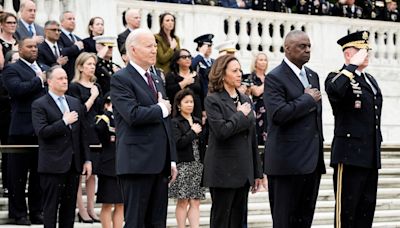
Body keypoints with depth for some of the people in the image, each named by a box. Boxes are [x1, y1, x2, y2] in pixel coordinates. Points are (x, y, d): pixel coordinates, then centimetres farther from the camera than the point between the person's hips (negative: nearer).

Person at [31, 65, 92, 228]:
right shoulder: (39, 105, -4)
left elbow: (82, 133, 15)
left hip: (73, 164, 6)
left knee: (69, 206, 8)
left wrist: (86, 159, 10)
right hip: (53, 164, -6)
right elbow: (41, 132, -16)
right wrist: (64, 122, -15)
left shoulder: (75, 103, 14)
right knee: (51, 206, -2)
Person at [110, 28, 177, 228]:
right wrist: (161, 109, -5)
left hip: (160, 163, 8)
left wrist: (172, 159, 15)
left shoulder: (157, 80, 20)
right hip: (137, 163, -8)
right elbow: (133, 114, -22)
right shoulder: (120, 79, -6)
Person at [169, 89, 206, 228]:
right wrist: (193, 132, -8)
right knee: (183, 202, -4)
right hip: (183, 165, -5)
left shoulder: (198, 122, 17)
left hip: (198, 165, 5)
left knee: (195, 202, 0)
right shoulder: (175, 123, -2)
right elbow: (178, 143, -14)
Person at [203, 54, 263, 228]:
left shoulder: (245, 99, 14)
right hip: (223, 172, -6)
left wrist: (257, 172, 15)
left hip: (243, 171, 6)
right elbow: (221, 131, -21)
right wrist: (241, 115, -8)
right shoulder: (213, 100, -6)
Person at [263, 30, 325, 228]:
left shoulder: (312, 76, 16)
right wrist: (308, 99, -12)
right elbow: (278, 113, -22)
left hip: (312, 160, 8)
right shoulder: (274, 78, -9)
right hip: (287, 161, -7)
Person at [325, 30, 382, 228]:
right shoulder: (337, 78, -6)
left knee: (367, 207, 10)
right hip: (350, 154, -8)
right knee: (346, 209, -3)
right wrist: (353, 65, -23)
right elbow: (334, 91, -32)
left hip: (371, 156, 8)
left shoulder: (371, 80, 18)